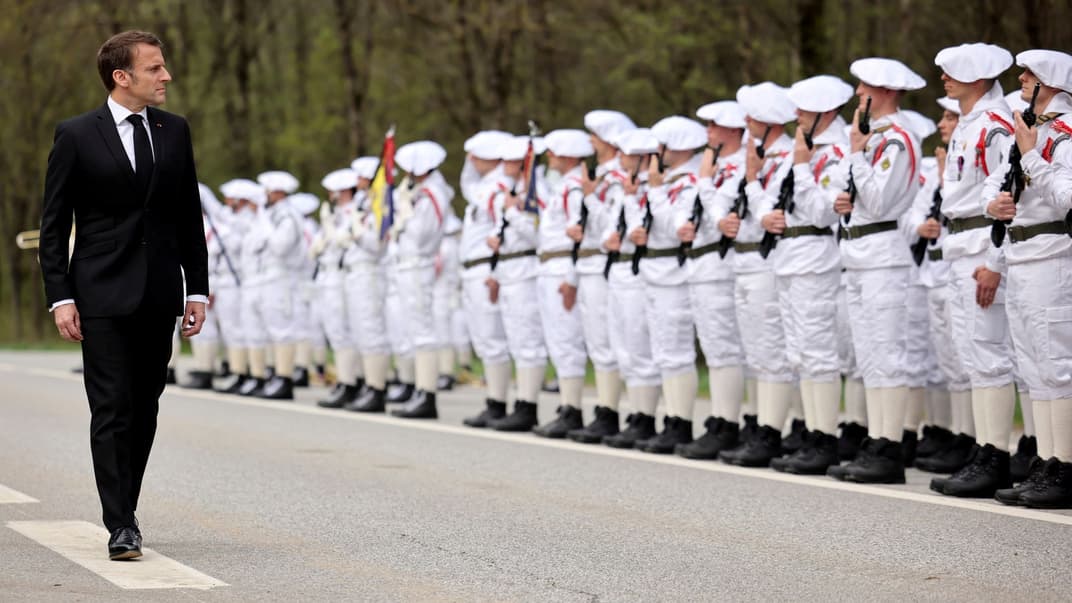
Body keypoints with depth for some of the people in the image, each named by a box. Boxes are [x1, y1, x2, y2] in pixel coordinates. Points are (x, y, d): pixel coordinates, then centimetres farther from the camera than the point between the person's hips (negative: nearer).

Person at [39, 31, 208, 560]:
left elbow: (189, 216, 13)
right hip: (102, 297, -4)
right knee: (112, 410, -8)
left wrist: (197, 289, 8)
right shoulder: (77, 136, -4)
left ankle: (125, 508, 20)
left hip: (159, 296, 4)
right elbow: (53, 224, -2)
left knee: (145, 411, 8)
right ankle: (121, 526, -9)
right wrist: (60, 297, -9)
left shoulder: (174, 131, 9)